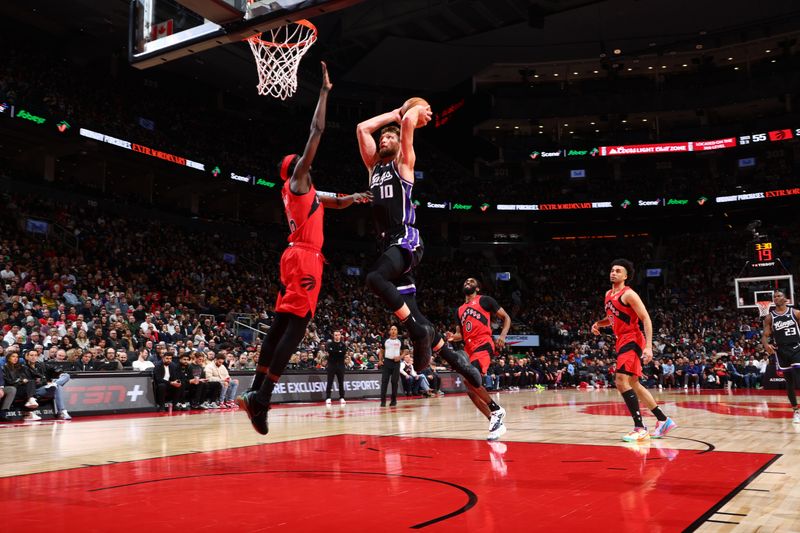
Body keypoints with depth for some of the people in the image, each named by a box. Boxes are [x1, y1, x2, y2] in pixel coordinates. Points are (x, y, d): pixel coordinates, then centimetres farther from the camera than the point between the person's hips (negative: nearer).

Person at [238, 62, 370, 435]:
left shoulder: (305, 191, 24)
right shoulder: (297, 179, 0)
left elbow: (335, 203, 35)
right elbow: (317, 131, -4)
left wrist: (353, 198, 12)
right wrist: (325, 90, 2)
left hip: (297, 258, 10)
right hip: (304, 258, -10)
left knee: (280, 326, 7)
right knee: (295, 327, -14)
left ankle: (255, 392, 6)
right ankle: (261, 397, -18)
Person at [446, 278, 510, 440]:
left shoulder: (485, 300, 4)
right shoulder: (460, 310, 22)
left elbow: (506, 318, 5)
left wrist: (502, 335, -12)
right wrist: (453, 337, 3)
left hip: (483, 346, -8)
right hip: (470, 350, 8)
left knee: (470, 379, -27)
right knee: (470, 390, 1)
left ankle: (496, 410, -9)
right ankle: (496, 422, 10)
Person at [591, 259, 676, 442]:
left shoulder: (628, 294, -12)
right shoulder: (609, 294, 14)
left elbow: (646, 319, -17)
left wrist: (649, 346, -25)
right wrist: (598, 324, 5)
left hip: (632, 340, -10)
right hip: (622, 341, 10)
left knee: (621, 381, -19)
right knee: (633, 384, 15)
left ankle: (639, 429, -16)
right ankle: (664, 421, 25)